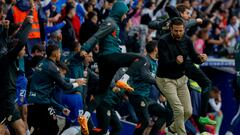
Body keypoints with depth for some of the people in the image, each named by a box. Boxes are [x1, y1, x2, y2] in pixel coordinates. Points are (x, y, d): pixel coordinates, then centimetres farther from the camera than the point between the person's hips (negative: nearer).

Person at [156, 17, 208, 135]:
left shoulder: (186, 40, -4)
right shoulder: (163, 41, -20)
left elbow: (194, 57, -6)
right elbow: (164, 63, -26)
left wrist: (200, 58, -30)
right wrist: (176, 62, -47)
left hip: (181, 78, 5)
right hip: (166, 79, -5)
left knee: (188, 111, 3)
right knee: (179, 110, -16)